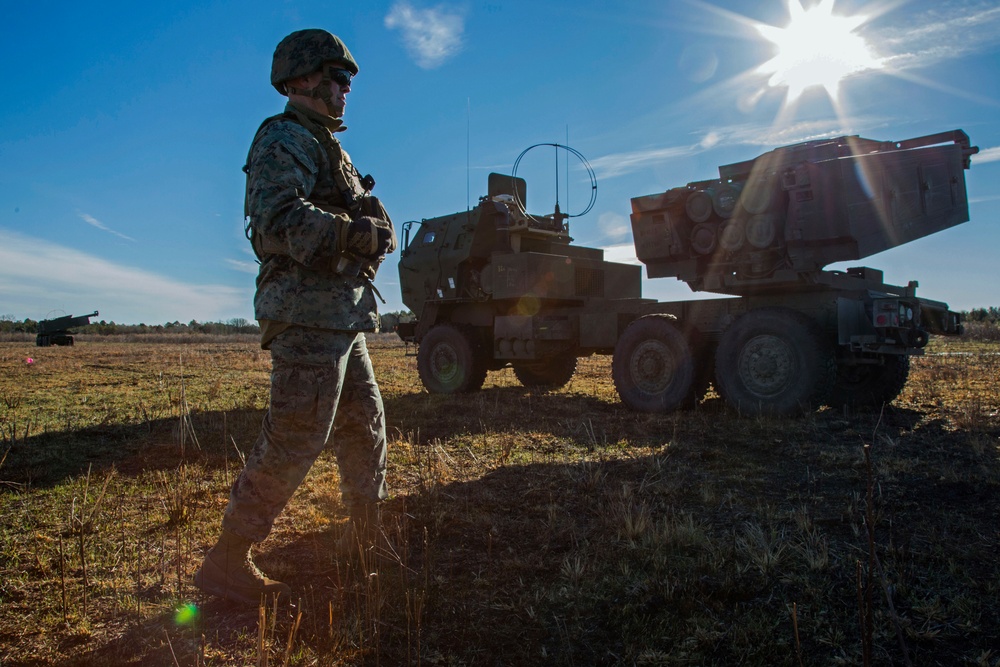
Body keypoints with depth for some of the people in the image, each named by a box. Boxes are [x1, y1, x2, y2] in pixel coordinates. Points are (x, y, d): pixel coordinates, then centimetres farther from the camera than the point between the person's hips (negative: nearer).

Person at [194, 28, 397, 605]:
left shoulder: (328, 149, 25)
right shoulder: (284, 140, -6)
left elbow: (378, 225, 20)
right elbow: (281, 222, -23)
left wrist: (376, 227, -3)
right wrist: (357, 234, -17)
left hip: (342, 318, 10)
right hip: (310, 314, -10)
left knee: (365, 427, 17)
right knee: (294, 440, -9)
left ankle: (368, 531, 32)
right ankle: (227, 562, 2)